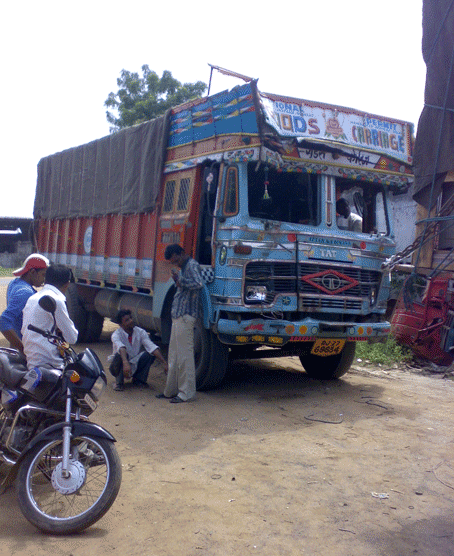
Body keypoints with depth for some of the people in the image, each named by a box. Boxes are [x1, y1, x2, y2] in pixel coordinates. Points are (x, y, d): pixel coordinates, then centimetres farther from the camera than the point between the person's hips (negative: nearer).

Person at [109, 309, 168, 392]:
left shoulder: (140, 332, -10)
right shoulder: (116, 334, -20)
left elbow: (152, 346, -22)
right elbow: (121, 348, -42)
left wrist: (164, 362, -35)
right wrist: (125, 363, -61)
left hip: (135, 366, 3)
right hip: (121, 366, -3)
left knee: (150, 353, -21)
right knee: (120, 355, -35)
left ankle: (139, 380, -5)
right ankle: (119, 382, -13)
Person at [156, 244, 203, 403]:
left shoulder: (192, 265, -9)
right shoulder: (183, 268, 20)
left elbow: (198, 284, -27)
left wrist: (180, 280, -21)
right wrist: (178, 282, 9)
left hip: (186, 317, -10)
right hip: (178, 317, 10)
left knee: (184, 355, -6)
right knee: (174, 355, 14)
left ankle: (186, 393, 0)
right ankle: (171, 390, 23)